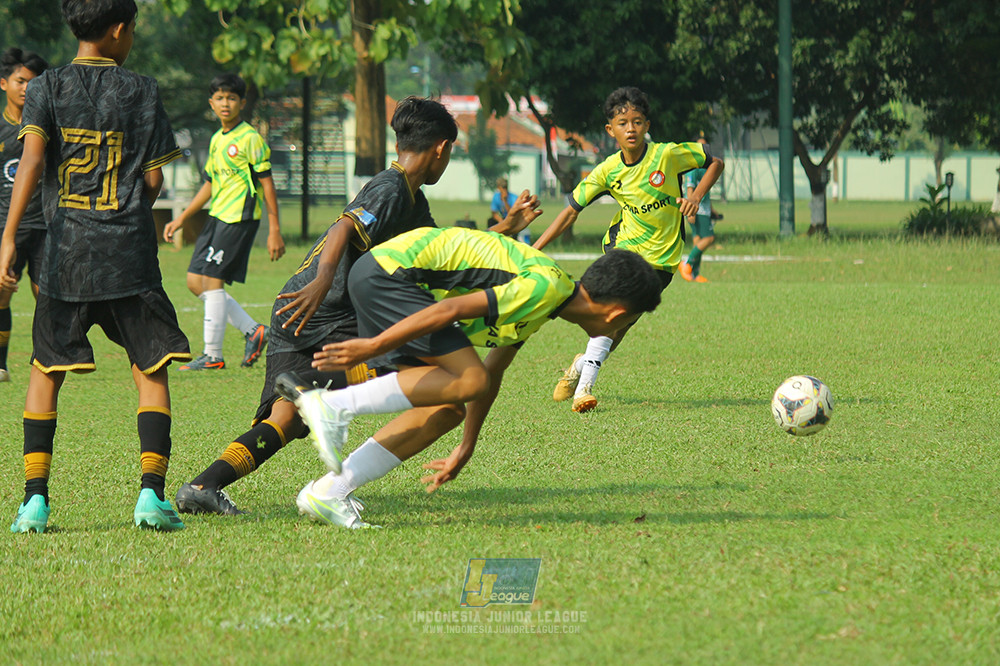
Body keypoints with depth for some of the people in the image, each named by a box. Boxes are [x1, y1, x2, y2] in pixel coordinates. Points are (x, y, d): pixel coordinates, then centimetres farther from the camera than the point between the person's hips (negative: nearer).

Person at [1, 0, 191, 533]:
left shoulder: (46, 89, 4)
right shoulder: (141, 91, 3)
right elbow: (154, 178, 1)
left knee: (46, 372, 11)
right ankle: (151, 493, -8)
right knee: (151, 372, 6)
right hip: (130, 251, -1)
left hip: (65, 249, 1)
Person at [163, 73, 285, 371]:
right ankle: (253, 331, 12)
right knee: (195, 281, 6)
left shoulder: (249, 138, -9)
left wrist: (275, 230, -14)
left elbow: (267, 184, -10)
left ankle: (213, 355, -3)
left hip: (239, 217, -9)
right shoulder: (217, 140, 16)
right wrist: (182, 218, 24)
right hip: (217, 216, 9)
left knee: (212, 280, -10)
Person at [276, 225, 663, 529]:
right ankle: (333, 405, -22)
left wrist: (465, 449, 35)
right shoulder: (545, 288, -16)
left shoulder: (542, 306, 17)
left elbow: (492, 371, 29)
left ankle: (328, 493, -1)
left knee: (447, 409, 3)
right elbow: (452, 310, -22)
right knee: (467, 382, -18)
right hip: (386, 273, -10)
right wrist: (374, 347, -22)